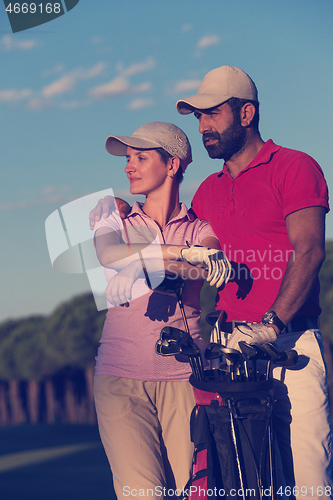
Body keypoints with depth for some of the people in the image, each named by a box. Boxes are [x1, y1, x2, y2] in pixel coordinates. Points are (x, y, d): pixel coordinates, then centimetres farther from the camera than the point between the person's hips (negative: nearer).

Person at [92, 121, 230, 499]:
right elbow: (108, 253, -8)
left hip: (183, 378, 0)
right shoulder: (114, 224, 15)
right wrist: (180, 253, -17)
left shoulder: (200, 229, 13)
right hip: (120, 378, 0)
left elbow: (215, 264, -9)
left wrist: (141, 261, -19)